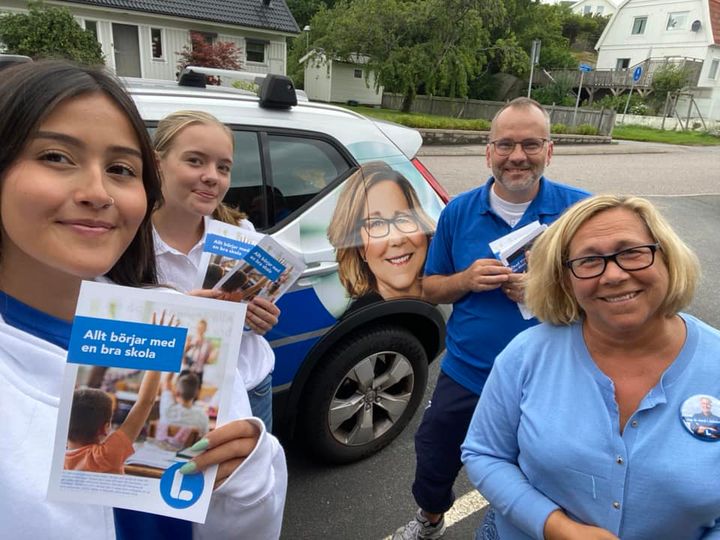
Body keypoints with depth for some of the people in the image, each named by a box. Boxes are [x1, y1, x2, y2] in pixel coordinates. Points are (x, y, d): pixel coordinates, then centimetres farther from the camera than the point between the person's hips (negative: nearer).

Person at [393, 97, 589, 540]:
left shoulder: (581, 209, -10)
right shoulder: (459, 212, -3)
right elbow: (430, 288, 4)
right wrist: (466, 280, -17)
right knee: (434, 464, 23)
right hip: (464, 375, 3)